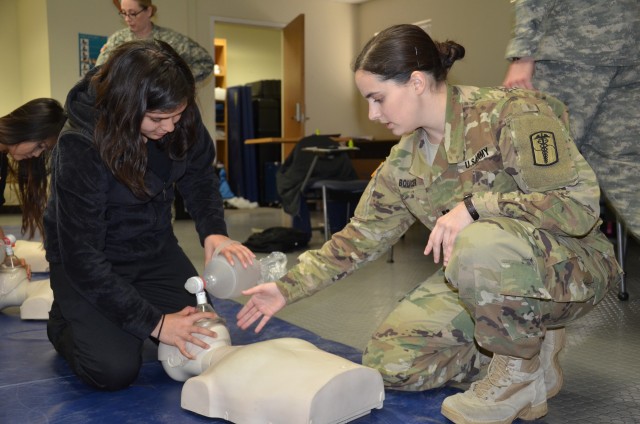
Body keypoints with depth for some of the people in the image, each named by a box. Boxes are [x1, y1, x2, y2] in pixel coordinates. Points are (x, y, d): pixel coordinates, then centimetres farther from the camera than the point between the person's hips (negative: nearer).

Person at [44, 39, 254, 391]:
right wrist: (154, 322, -29)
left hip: (154, 247, 5)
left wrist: (213, 231, -20)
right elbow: (82, 256, -28)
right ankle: (63, 322, 15)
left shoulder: (182, 120, -17)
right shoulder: (79, 147, -31)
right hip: (89, 258, -5)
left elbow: (200, 177, 1)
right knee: (115, 370, -17)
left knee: (205, 335, -2)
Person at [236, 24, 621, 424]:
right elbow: (361, 236, 7)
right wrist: (288, 288, 4)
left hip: (569, 264, -6)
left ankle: (524, 371, -12)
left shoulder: (513, 114, -19)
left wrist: (475, 206, -32)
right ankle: (525, 339, 9)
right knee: (387, 362, -3)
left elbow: (581, 203, -23)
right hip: (482, 274, 7)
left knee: (480, 245, -40)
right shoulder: (405, 162, 1)